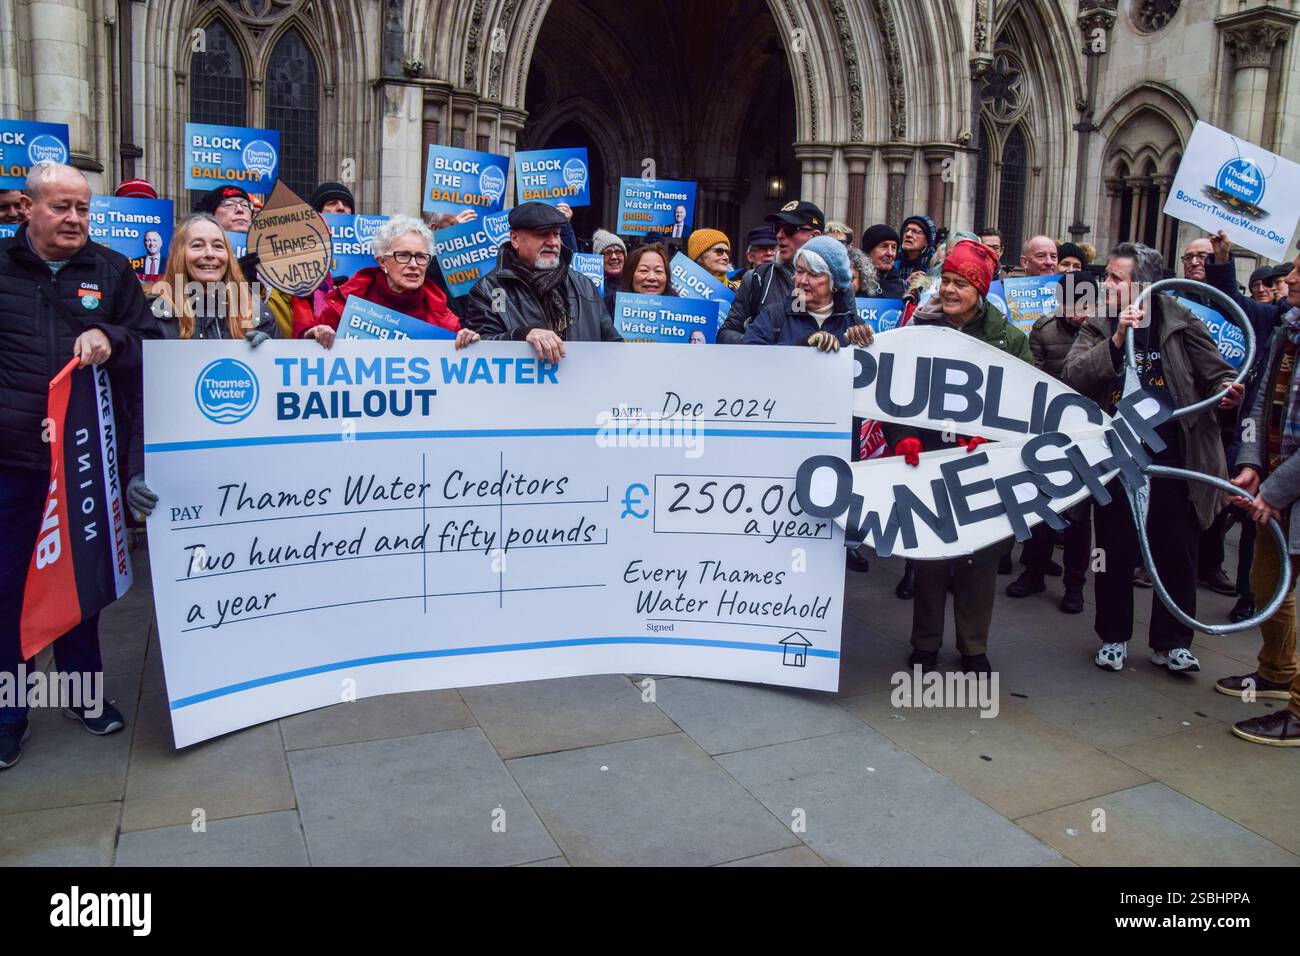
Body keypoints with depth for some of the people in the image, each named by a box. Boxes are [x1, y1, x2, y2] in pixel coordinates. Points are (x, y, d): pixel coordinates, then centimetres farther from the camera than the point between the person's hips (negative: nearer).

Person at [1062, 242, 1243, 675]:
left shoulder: (1180, 323, -1)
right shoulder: (1098, 328, 2)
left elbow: (1216, 373, 2)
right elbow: (1071, 377, -13)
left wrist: (1226, 390, -20)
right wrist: (1116, 342, -23)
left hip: (1173, 460, 0)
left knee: (1176, 555, 9)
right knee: (1115, 555, 10)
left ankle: (1171, 643, 24)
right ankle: (1113, 638, 26)